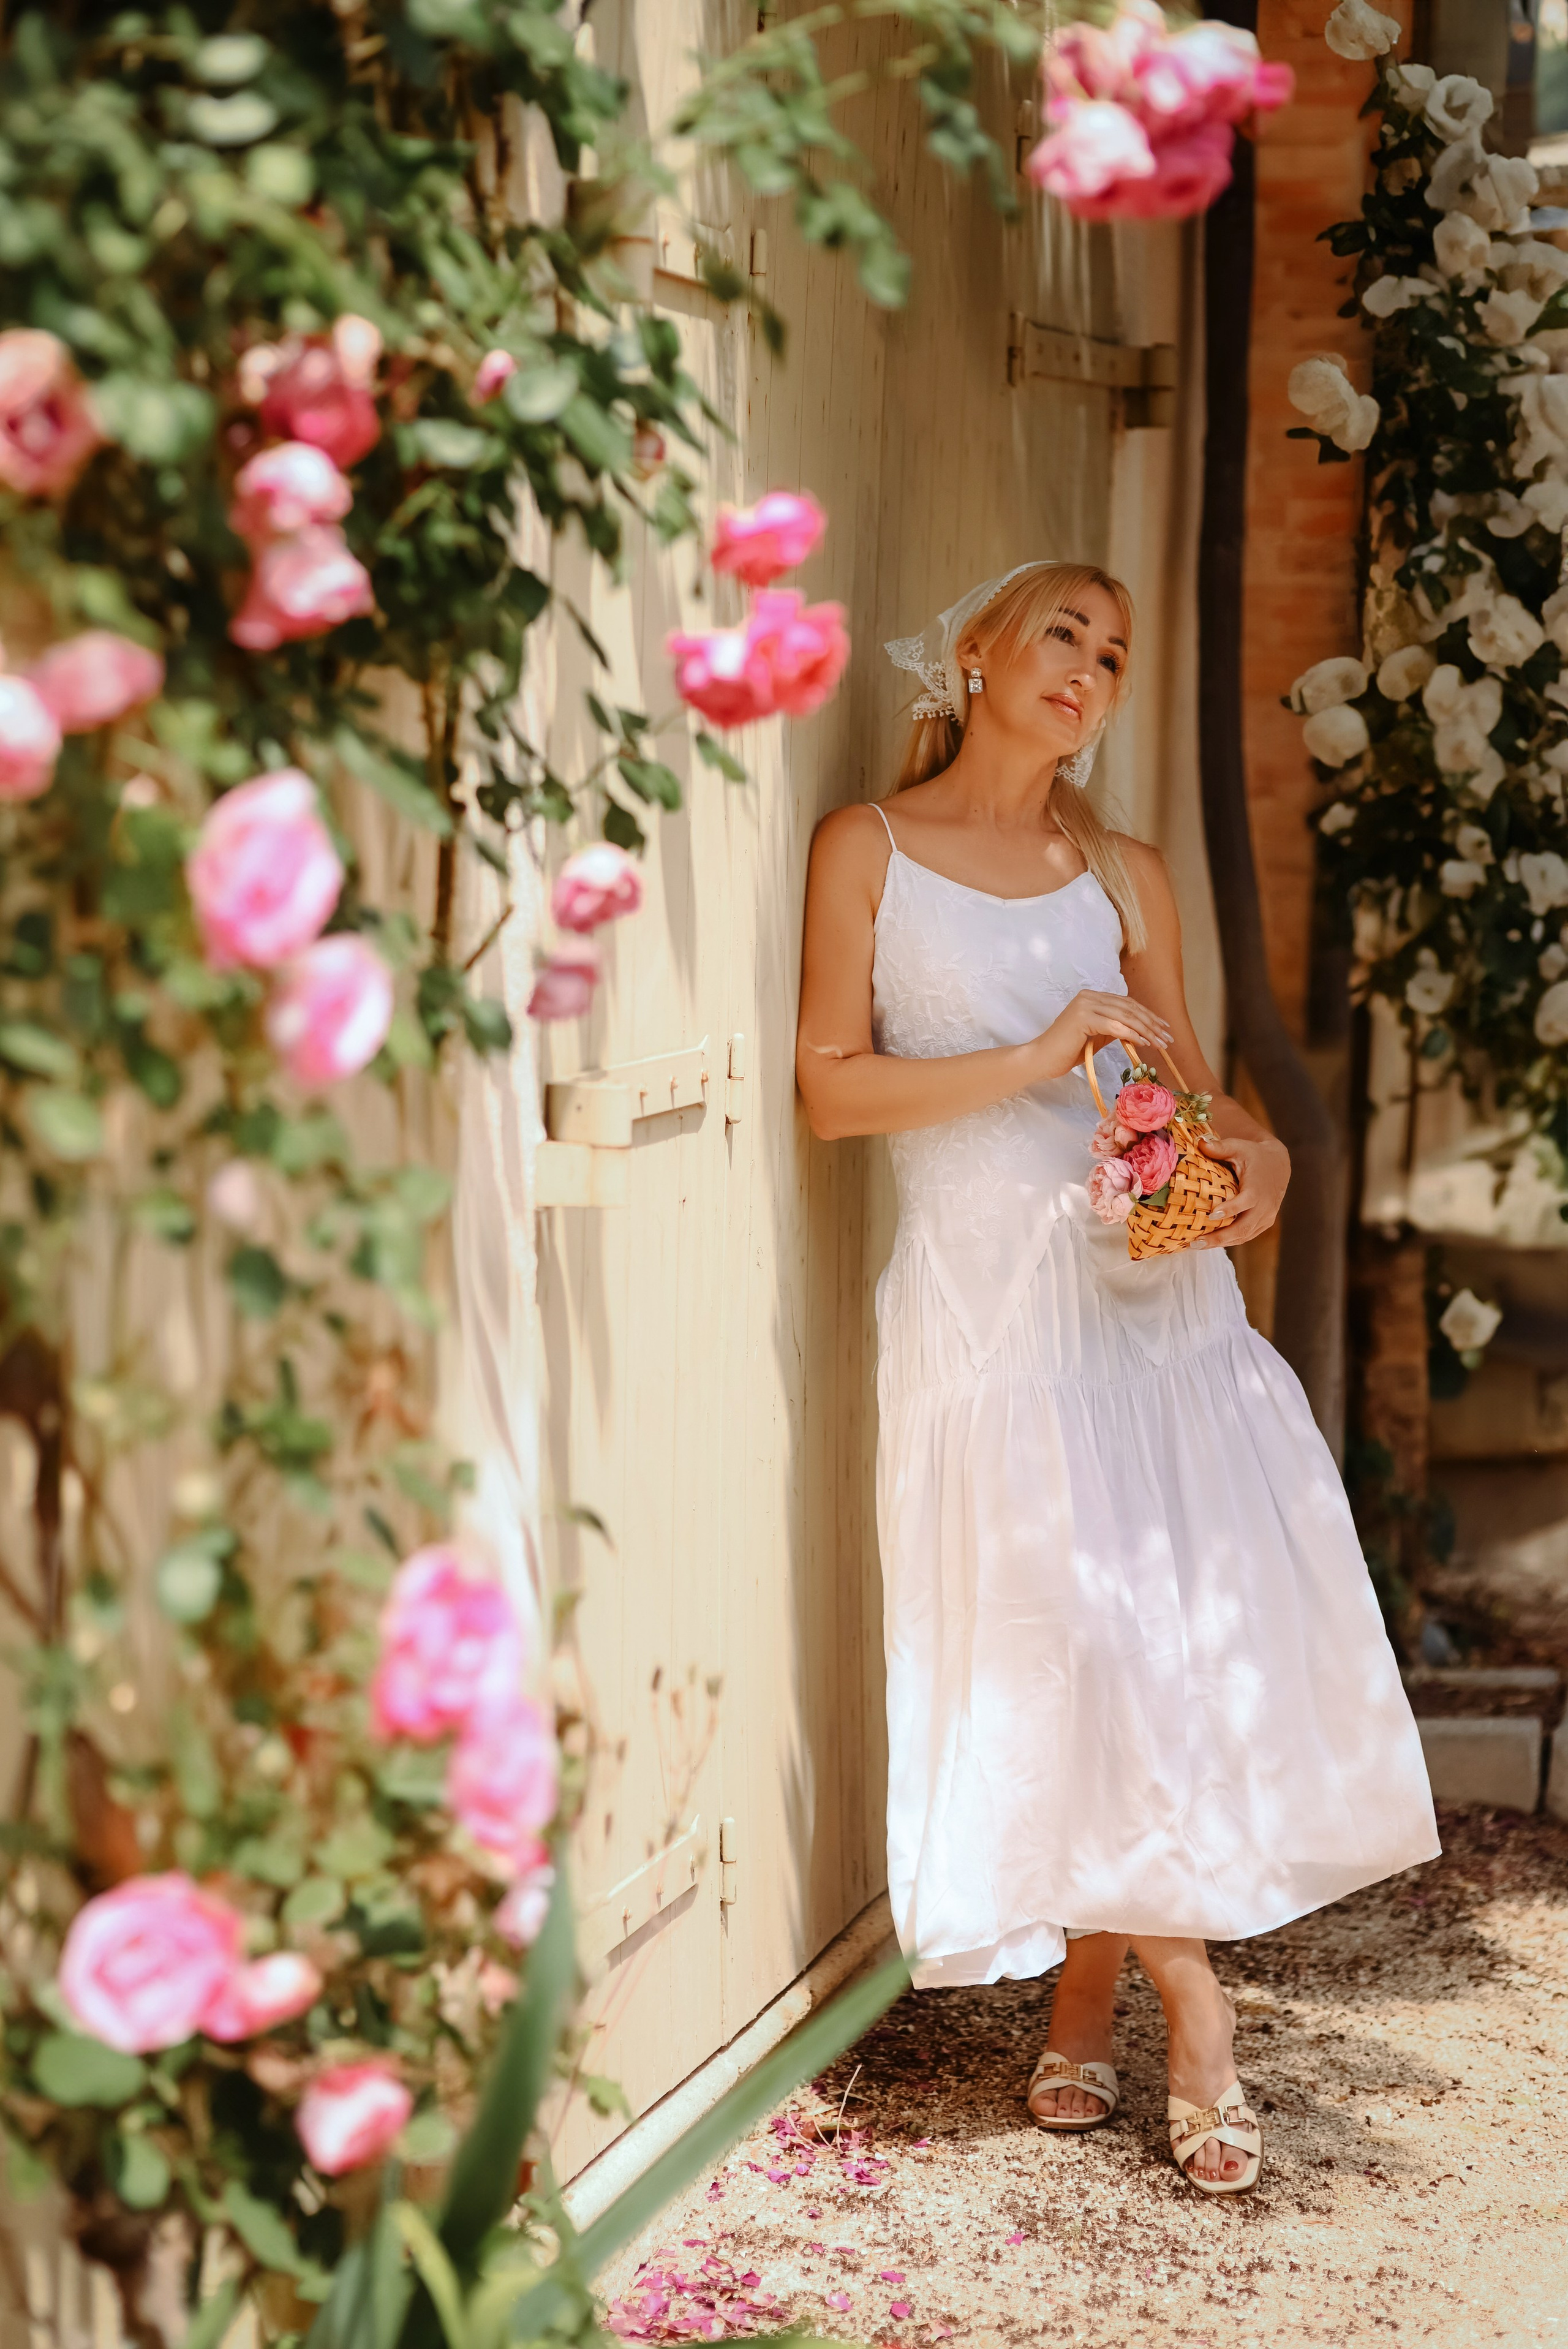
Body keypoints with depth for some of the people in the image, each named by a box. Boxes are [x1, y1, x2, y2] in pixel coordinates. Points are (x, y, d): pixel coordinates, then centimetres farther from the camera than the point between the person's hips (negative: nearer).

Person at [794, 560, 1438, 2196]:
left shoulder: (1124, 878, 15)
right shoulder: (869, 849, 4)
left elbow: (1186, 1081, 17)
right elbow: (828, 1084, -3)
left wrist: (1258, 1151, -6)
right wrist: (1035, 1058, -12)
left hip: (1154, 1282, 4)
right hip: (988, 1288, -4)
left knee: (1201, 1611, -4)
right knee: (1068, 1635, -7)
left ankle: (1088, 2001, 10)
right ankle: (1193, 2018, 3)